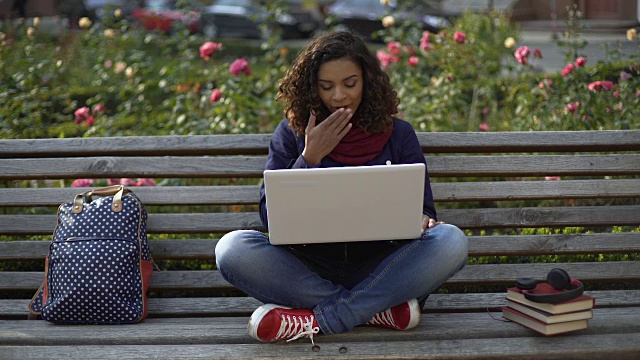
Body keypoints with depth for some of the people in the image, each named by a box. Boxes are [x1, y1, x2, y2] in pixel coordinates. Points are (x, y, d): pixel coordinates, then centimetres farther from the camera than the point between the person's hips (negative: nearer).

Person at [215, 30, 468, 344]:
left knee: (450, 240, -27)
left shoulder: (398, 134, 8)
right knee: (233, 248, -27)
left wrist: (420, 220, -17)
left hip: (378, 268, 1)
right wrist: (310, 158, -9)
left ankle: (317, 319, -26)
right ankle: (381, 308, -23)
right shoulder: (291, 134, 6)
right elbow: (270, 216, 1)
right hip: (309, 268, 0)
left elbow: (422, 210, 8)